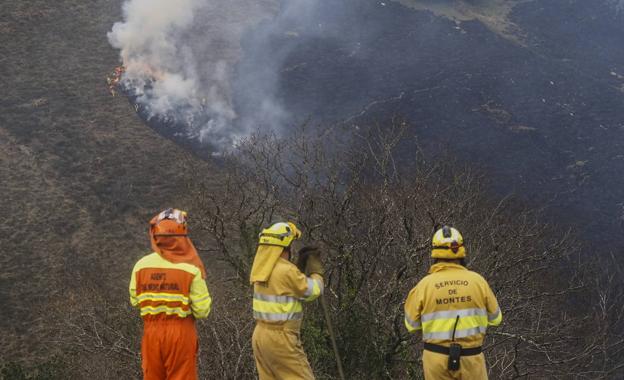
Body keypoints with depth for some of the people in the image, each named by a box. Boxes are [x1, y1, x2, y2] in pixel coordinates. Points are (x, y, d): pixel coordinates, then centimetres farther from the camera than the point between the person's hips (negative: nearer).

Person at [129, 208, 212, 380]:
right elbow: (202, 310, -10)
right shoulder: (191, 268, -14)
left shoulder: (141, 265, -5)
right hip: (180, 332, -3)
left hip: (151, 331, 3)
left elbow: (135, 301, 7)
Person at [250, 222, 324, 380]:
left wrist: (301, 265, 16)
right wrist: (316, 268, 9)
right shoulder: (286, 270, -17)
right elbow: (312, 291, -5)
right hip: (281, 338, -8)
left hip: (261, 335, 8)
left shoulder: (262, 268, 7)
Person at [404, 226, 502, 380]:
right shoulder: (477, 281, -7)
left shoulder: (424, 285, -9)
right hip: (470, 358, 0)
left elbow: (412, 324, 3)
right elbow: (495, 318, 6)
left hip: (436, 357, 0)